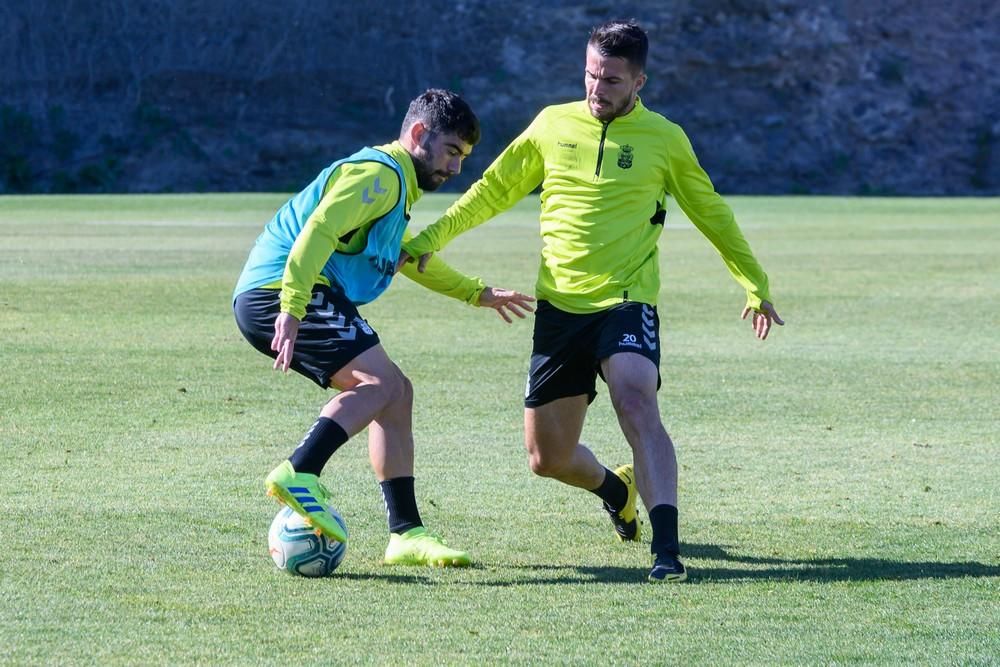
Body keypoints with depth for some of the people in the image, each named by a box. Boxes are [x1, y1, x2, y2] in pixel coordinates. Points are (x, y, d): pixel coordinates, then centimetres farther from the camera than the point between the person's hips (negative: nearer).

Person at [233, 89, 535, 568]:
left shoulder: (396, 185, 26)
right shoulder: (380, 174, -9)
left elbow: (408, 256, 45)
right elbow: (318, 231, -23)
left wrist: (478, 293, 51)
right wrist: (291, 308, -33)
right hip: (278, 294, -10)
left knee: (395, 393, 9)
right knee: (381, 380, -21)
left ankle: (406, 533, 7)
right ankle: (299, 474, -31)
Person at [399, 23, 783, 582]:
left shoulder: (664, 139, 2)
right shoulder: (553, 125, 7)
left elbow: (712, 214, 14)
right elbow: (494, 191, 16)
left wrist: (757, 287, 20)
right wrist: (430, 240, 10)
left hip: (627, 302, -3)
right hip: (559, 306, 3)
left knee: (637, 404, -31)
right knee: (547, 456, 7)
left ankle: (667, 548, -35)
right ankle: (615, 488, 42)